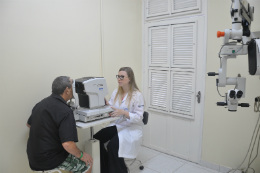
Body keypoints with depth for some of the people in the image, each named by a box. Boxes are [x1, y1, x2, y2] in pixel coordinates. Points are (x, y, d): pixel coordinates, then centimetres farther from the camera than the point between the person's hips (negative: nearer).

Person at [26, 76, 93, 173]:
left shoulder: (41, 103, 2)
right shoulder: (65, 111, -24)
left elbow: (29, 124, 20)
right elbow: (68, 144, -30)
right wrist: (81, 155, -13)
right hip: (48, 161, -8)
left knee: (75, 155, 24)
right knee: (87, 162, 8)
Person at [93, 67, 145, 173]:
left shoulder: (137, 95, -11)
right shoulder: (116, 92, 7)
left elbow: (138, 117, -14)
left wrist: (123, 112, -29)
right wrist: (105, 104, -17)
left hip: (132, 128, -5)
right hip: (117, 125, 6)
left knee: (113, 145, -28)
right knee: (96, 138, -16)